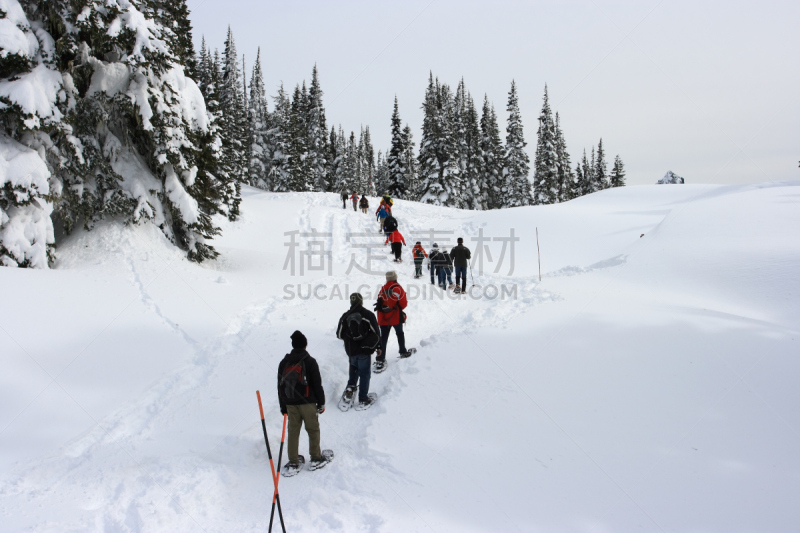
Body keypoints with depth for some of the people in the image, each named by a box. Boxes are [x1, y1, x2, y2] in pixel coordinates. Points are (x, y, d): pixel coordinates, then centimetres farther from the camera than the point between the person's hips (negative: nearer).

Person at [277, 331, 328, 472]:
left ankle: (293, 462, 13)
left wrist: (283, 406, 18)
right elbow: (317, 384, -8)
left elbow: (280, 386, 10)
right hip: (307, 402, -4)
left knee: (293, 431, 10)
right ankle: (316, 459, 15)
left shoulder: (284, 362, 5)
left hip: (290, 403, 4)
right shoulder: (310, 361, -8)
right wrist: (321, 403, 1)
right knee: (313, 430, 9)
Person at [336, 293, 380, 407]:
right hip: (365, 350, -2)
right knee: (364, 373, 8)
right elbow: (376, 332, -7)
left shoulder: (345, 316, -3)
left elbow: (339, 335, 4)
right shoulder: (368, 315, -10)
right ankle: (363, 398, 11)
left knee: (354, 369, 28)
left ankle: (351, 387, 12)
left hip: (351, 350, 2)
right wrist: (378, 347, 5)